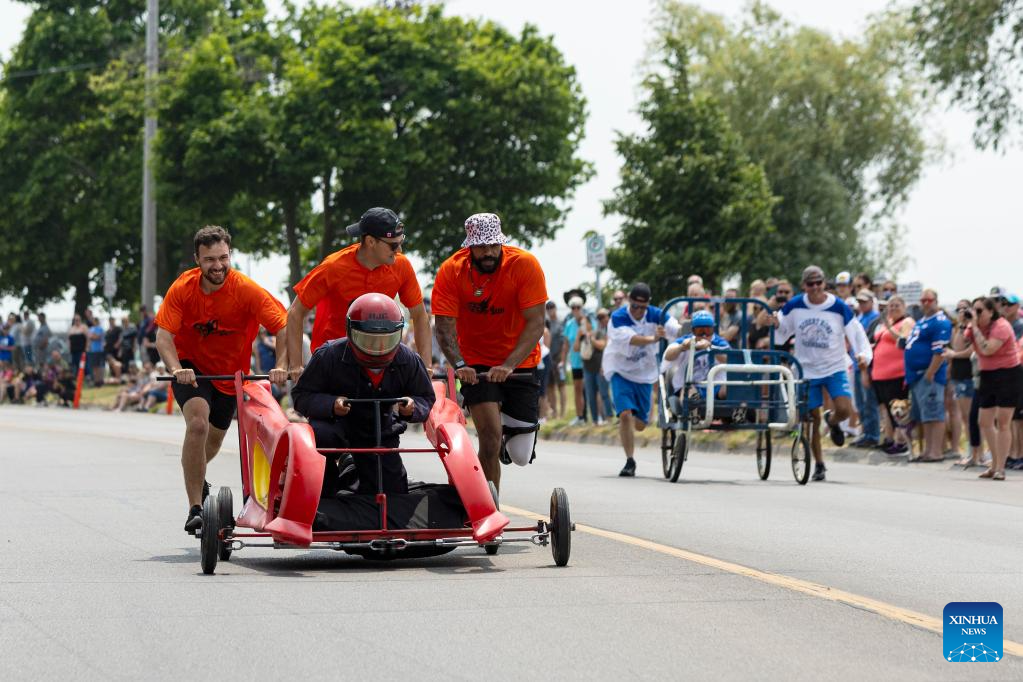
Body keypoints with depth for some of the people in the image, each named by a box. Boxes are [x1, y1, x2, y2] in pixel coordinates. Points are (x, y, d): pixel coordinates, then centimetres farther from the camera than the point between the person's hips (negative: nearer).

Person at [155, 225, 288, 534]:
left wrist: (281, 366, -39)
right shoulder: (183, 288, -20)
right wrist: (176, 369, -40)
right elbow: (164, 336, -23)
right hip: (192, 366, -2)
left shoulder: (246, 289, -23)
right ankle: (195, 509, -24)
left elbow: (284, 326, -24)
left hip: (229, 372, 2)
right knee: (197, 423, -28)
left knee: (214, 439, 19)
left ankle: (195, 476, 57)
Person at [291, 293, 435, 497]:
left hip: (380, 434, 3)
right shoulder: (329, 356, -21)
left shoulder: (408, 361, -12)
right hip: (336, 424, -3)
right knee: (320, 434, -38)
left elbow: (426, 398, 1)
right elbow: (301, 396, -14)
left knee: (392, 493, -2)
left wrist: (413, 408, -24)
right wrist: (331, 405, -34)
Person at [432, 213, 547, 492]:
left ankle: (511, 427, 39)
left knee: (520, 457, 2)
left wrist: (509, 365, -35)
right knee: (491, 436, -21)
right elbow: (445, 325, -18)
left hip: (520, 364, 1)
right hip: (476, 365, -1)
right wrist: (458, 364, -37)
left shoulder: (525, 264, -18)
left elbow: (535, 323, -22)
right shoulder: (451, 271, -14)